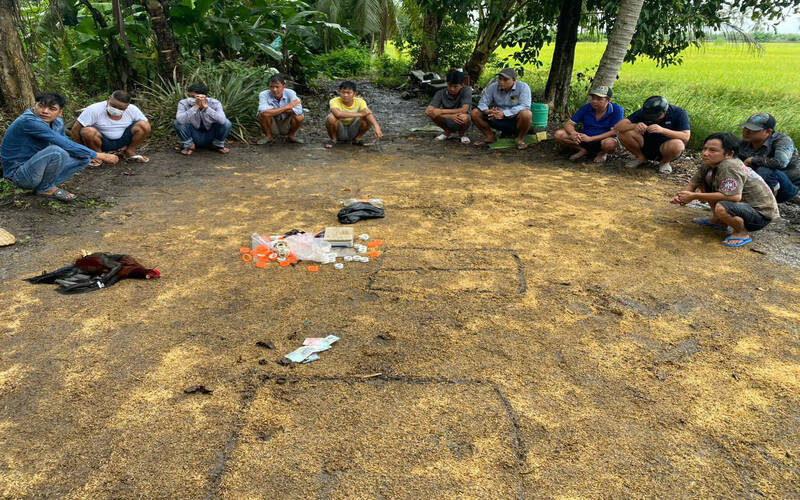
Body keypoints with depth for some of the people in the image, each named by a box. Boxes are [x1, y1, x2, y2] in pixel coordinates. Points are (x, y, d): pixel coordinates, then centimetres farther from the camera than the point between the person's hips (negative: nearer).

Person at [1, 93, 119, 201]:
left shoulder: (58, 122, -1)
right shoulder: (29, 121, -24)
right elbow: (65, 145, -29)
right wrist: (99, 155, -24)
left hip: (36, 167, 8)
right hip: (18, 174, -8)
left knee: (84, 157, 1)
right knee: (57, 152, -32)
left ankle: (47, 184, -1)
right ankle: (45, 189, -8)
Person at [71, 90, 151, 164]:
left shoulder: (133, 110, -13)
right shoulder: (94, 110, -21)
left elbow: (146, 128, -3)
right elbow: (76, 129, -15)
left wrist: (128, 145, -6)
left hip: (122, 142, 2)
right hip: (102, 142, -2)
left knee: (144, 125, -22)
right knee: (88, 131, -36)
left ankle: (130, 152, 0)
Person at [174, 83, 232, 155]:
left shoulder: (214, 103, -21)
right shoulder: (184, 103, -19)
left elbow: (222, 120, -40)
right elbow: (180, 120, -38)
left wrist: (205, 106, -42)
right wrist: (196, 107, -41)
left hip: (211, 135, 0)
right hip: (194, 135, 1)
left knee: (226, 123, -26)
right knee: (178, 123, -26)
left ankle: (218, 144, 1)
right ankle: (188, 145, 1)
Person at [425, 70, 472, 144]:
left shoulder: (467, 90, -17)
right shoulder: (441, 93, -13)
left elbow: (464, 110, -29)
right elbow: (428, 110, -26)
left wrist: (441, 111, -30)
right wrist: (450, 116, -37)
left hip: (462, 123, -2)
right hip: (449, 122, 2)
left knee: (464, 117, -38)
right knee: (431, 112, -23)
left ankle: (462, 133, 0)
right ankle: (447, 132, 5)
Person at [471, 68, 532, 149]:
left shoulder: (523, 87, -13)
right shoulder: (492, 87, -3)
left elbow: (524, 106, -25)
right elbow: (483, 103, -5)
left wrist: (504, 113, -36)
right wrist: (488, 111, -31)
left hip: (515, 121, -3)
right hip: (498, 121, 3)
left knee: (526, 114, -37)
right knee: (475, 113, -11)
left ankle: (520, 139, -10)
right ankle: (490, 136, 8)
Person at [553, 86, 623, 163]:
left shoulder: (617, 110, -10)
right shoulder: (586, 108, 0)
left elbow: (614, 132, -18)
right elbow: (568, 123, -1)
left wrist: (590, 138, -27)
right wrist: (573, 134, -27)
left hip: (602, 140, -3)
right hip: (585, 138, 3)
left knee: (610, 143, -42)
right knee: (558, 134, -16)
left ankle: (602, 153, -3)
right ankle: (583, 150, -2)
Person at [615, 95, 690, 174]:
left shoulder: (679, 113, -16)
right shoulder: (643, 112, -11)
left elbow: (686, 137, -27)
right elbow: (618, 126, -19)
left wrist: (662, 130, -42)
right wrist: (634, 126, -41)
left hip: (666, 148, -2)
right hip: (646, 147, 2)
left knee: (677, 144, -39)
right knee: (623, 132, -21)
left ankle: (664, 162, -3)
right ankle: (641, 157, 4)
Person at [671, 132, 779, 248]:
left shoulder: (729, 167, -28)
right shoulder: (709, 164, -1)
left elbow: (734, 196, -38)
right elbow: (692, 184, 5)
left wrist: (694, 196, -33)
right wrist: (681, 196, -19)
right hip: (742, 204, 9)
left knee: (721, 208, -38)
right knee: (703, 184, 6)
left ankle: (742, 233, -8)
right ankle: (718, 221, 16)